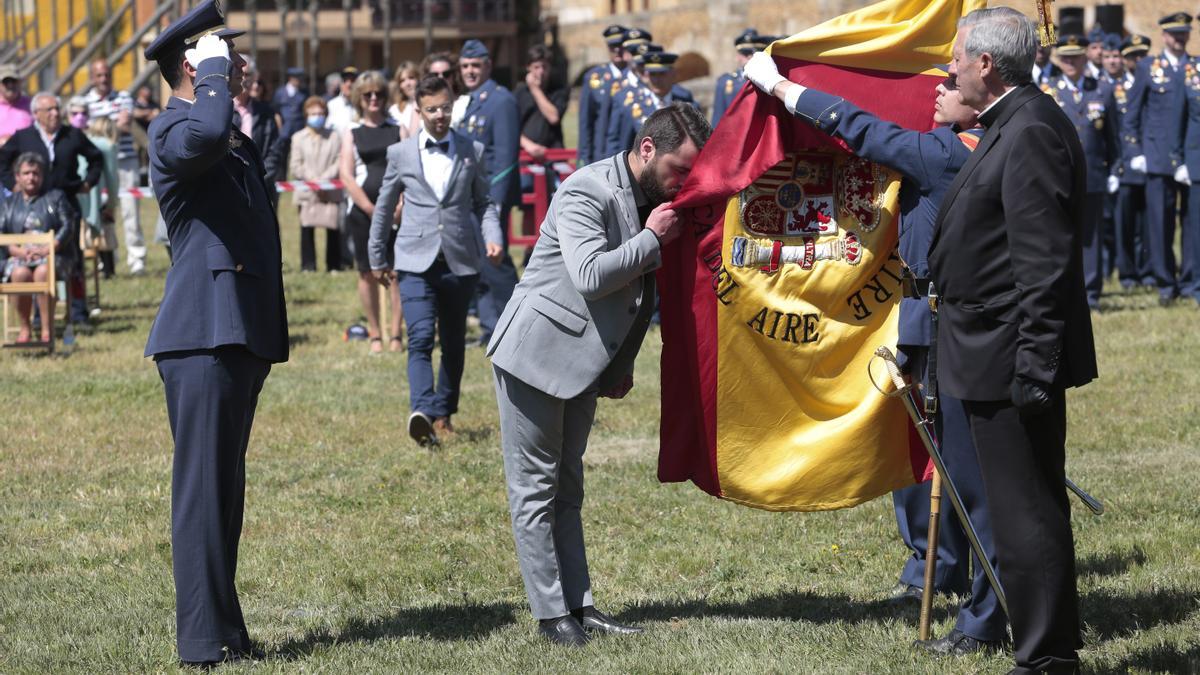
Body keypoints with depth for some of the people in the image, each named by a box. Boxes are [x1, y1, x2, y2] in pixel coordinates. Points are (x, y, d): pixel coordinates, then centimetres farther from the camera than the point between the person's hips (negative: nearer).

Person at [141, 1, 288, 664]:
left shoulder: (240, 143, 21)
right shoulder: (171, 130, -9)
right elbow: (204, 135, -35)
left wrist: (269, 335, 28)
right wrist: (213, 74, -17)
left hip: (243, 333, 10)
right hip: (203, 335, -10)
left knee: (227, 486, 13)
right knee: (203, 486, -9)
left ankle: (226, 628, 18)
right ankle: (204, 641, -9)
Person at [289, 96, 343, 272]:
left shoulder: (335, 137, 10)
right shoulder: (298, 138, 12)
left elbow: (340, 163, 1)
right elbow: (296, 166, 5)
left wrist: (324, 179, -12)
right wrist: (312, 180, -9)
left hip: (331, 192, 0)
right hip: (306, 192, 1)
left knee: (333, 228, -4)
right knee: (307, 228, -4)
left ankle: (334, 265, 3)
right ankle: (308, 265, 0)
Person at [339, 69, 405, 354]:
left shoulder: (398, 131, 10)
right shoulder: (351, 134, 9)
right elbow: (346, 175, 0)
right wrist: (371, 210, -9)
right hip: (362, 210, 0)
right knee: (367, 273, 2)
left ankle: (396, 334, -2)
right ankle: (374, 335, 10)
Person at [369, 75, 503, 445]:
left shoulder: (472, 151, 7)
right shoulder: (400, 154, 5)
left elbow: (483, 202, 14)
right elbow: (384, 208, 15)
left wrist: (492, 237, -5)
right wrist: (377, 258, 19)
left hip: (461, 261, 2)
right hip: (416, 261, -2)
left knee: (453, 343, 9)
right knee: (420, 338, -18)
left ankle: (443, 412, 22)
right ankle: (422, 411, -31)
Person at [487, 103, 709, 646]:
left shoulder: (654, 200, 8)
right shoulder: (587, 191, -18)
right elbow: (590, 276, -29)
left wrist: (621, 366, 17)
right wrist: (651, 238, -20)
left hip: (583, 364, 9)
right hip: (537, 355, -9)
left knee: (566, 490, 13)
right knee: (534, 490, -2)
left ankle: (578, 606, 16)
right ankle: (551, 616, 0)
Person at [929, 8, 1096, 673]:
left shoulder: (1030, 132, -18)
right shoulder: (1010, 126, 14)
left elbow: (1045, 262, -23)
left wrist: (1034, 367, -24)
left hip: (1012, 361, -11)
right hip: (1004, 364, 11)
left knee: (1026, 517, -6)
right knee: (1027, 510, 16)